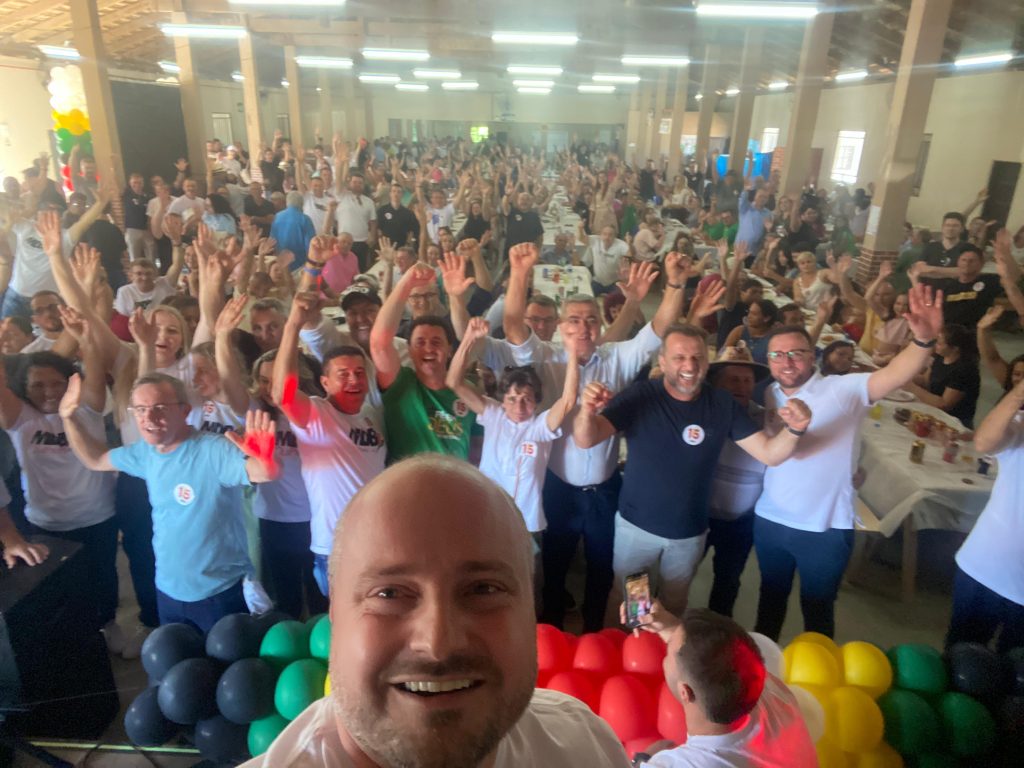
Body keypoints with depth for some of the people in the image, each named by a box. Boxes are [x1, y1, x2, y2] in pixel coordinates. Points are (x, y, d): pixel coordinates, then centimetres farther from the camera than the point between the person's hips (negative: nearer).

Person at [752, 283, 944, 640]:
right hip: (769, 521, 4)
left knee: (817, 607, 16)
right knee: (771, 597, 24)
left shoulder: (843, 390, -13)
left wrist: (923, 339, -48)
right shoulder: (768, 396, 1)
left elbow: (893, 376, -30)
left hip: (825, 529, -4)